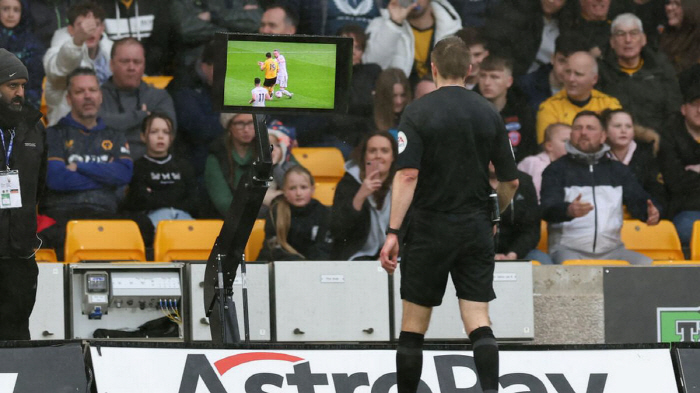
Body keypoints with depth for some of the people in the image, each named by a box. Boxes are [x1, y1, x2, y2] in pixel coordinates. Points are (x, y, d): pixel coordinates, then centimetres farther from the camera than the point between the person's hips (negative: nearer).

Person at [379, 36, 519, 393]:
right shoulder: (488, 113, 4)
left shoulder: (418, 112, -7)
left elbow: (407, 175, -16)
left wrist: (393, 233, -16)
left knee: (413, 326, 8)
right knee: (478, 323, -2)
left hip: (430, 229, -2)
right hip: (477, 230, 3)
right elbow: (510, 181, 8)